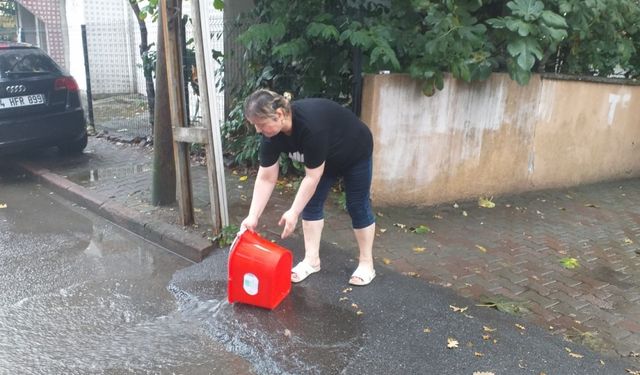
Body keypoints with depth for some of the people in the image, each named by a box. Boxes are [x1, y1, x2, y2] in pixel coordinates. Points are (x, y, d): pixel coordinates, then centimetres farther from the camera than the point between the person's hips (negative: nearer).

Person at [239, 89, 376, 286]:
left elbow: (312, 177, -33)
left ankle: (366, 263, 13)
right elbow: (266, 178, -15)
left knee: (357, 206, 0)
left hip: (355, 153, -6)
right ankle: (312, 259, 12)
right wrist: (253, 216, -19)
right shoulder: (271, 133, -21)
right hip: (326, 157, 7)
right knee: (311, 203, 1)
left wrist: (293, 213, -30)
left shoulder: (311, 124, -42)